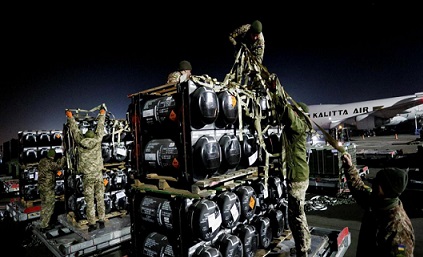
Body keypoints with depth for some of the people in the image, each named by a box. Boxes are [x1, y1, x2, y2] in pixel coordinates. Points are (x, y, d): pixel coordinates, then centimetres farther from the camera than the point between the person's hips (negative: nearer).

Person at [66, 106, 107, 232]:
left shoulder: (79, 141, -2)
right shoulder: (97, 140, -2)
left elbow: (74, 129, 13)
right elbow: (100, 127, 12)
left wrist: (70, 117, 28)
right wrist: (102, 114, 26)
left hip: (87, 177, -1)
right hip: (98, 175, 1)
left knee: (89, 201, 4)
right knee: (100, 199, 8)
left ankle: (92, 224, 8)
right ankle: (101, 221, 12)